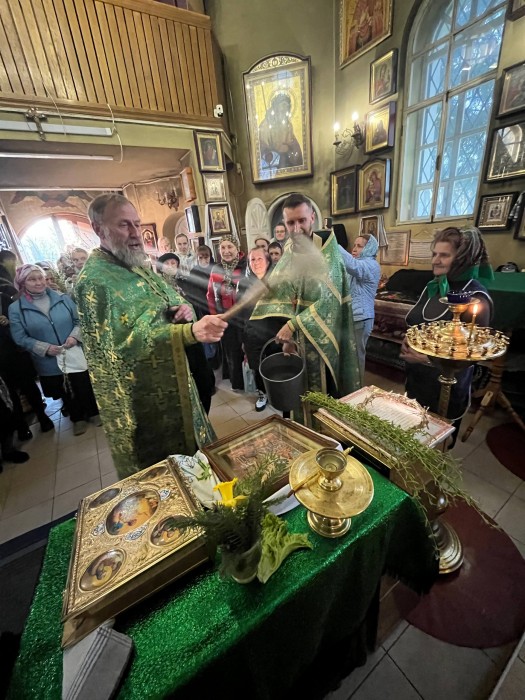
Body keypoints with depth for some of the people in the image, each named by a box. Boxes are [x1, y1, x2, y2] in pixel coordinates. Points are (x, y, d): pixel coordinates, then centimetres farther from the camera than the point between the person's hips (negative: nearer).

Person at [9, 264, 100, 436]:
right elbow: (20, 338, -5)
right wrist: (45, 348, -19)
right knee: (65, 391, 15)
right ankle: (78, 418, 34)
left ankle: (93, 412, 33)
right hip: (49, 362, 0)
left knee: (84, 385, 9)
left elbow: (78, 321, 3)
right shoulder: (16, 309, -4)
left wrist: (75, 336, -16)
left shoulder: (63, 298, -1)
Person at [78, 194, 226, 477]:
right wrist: (191, 332, -40)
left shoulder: (139, 267, 8)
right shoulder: (95, 281, -19)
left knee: (188, 449, 27)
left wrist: (184, 309, -10)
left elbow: (175, 303, 15)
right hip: (140, 399, -8)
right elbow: (127, 344, -28)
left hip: (173, 383, 8)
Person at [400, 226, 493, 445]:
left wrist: (427, 359, -26)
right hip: (415, 380, 7)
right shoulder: (433, 287, 3)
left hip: (446, 389, -6)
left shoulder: (475, 299, -19)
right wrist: (407, 341, -5)